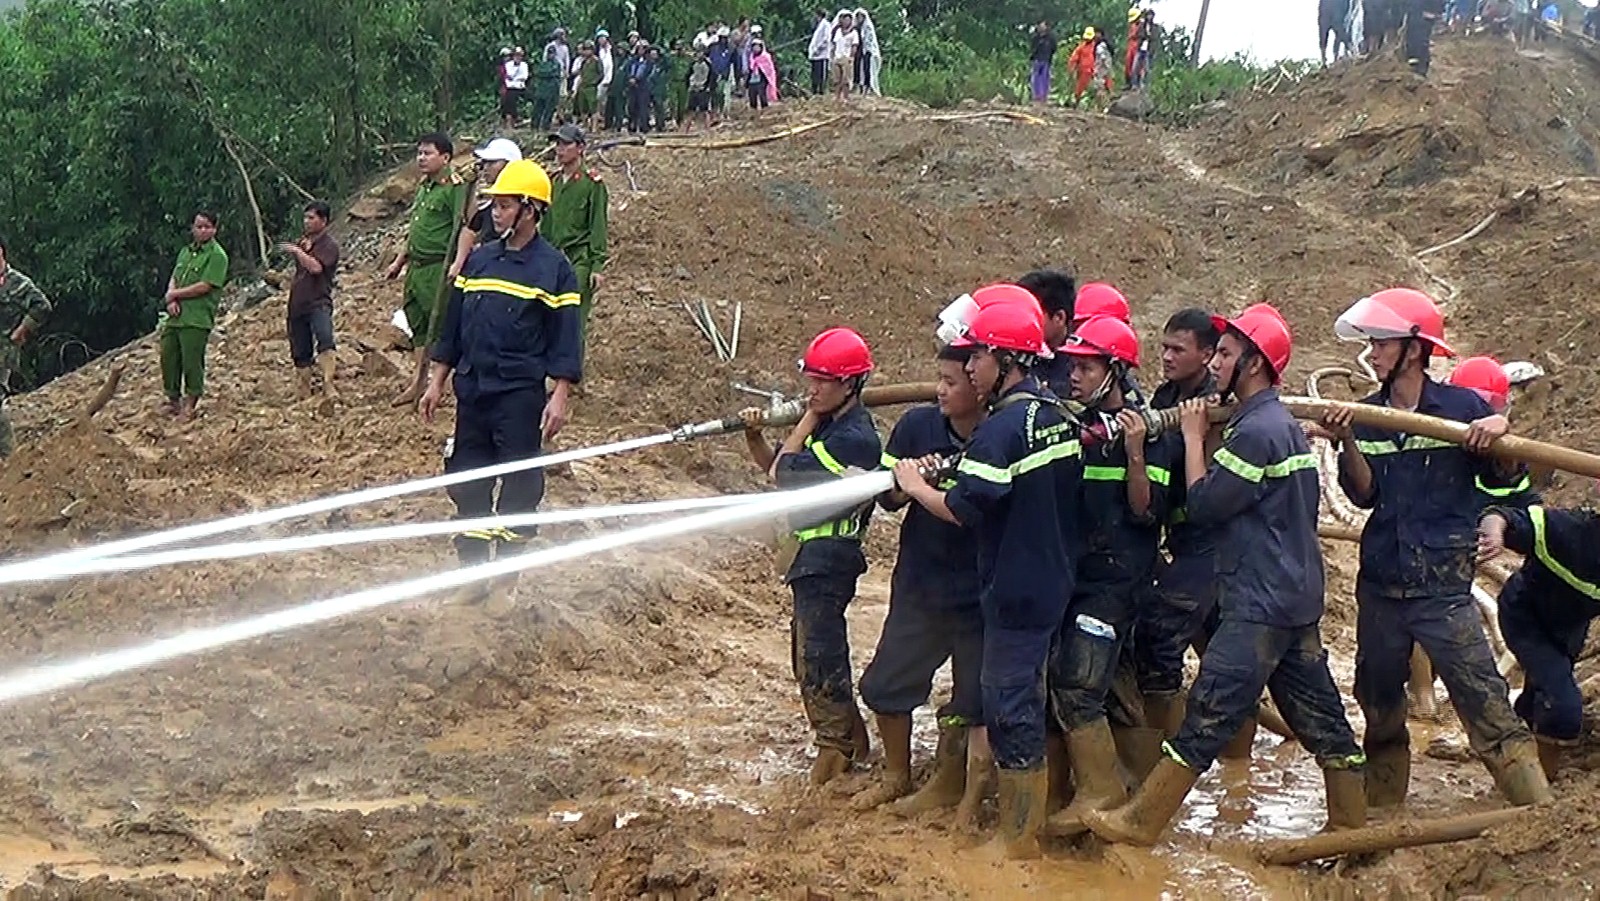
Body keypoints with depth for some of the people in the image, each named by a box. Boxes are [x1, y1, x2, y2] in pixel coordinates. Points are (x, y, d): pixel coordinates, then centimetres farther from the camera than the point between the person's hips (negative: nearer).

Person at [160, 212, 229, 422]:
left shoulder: (217, 255, -6)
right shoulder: (186, 251, 18)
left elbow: (204, 287, -14)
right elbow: (174, 280, 16)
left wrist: (175, 294, -6)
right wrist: (171, 300, -5)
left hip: (196, 320, -7)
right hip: (175, 316, 7)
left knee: (192, 362, -4)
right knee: (168, 358, 8)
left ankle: (189, 406, 6)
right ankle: (173, 400, 22)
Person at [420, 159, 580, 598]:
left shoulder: (553, 268, -4)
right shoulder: (478, 261, 10)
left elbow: (564, 339, -6)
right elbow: (452, 327, 16)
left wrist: (559, 397, -12)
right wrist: (437, 382, 13)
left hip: (520, 397, -5)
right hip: (472, 393, 5)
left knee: (519, 490, 0)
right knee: (467, 486, 7)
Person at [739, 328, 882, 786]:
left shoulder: (853, 438, -19)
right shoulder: (831, 424, 11)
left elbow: (782, 473, -17)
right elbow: (773, 467, 15)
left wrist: (805, 423, -8)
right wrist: (754, 438, -3)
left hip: (827, 557, -10)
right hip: (816, 554, 10)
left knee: (817, 654, -5)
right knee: (811, 650, 18)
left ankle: (835, 751, 5)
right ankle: (851, 740, 28)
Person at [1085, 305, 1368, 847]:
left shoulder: (1256, 431, -16)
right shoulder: (1285, 425, 16)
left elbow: (1202, 505, -14)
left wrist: (1193, 436, -4)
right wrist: (1206, 437, 9)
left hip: (1260, 605, -10)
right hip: (1297, 598, 10)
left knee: (1208, 715, -6)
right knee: (1319, 716, 10)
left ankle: (1140, 823, -1)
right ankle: (1352, 825, 14)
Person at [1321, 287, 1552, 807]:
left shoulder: (1461, 407, -5)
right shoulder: (1365, 415, 6)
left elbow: (1503, 480, -1)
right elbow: (1363, 494, -3)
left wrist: (1499, 433, -20)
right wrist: (1346, 442, -19)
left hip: (1443, 588, -5)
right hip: (1379, 587, 5)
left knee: (1486, 706, -11)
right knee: (1378, 705, 16)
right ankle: (1380, 813, 31)